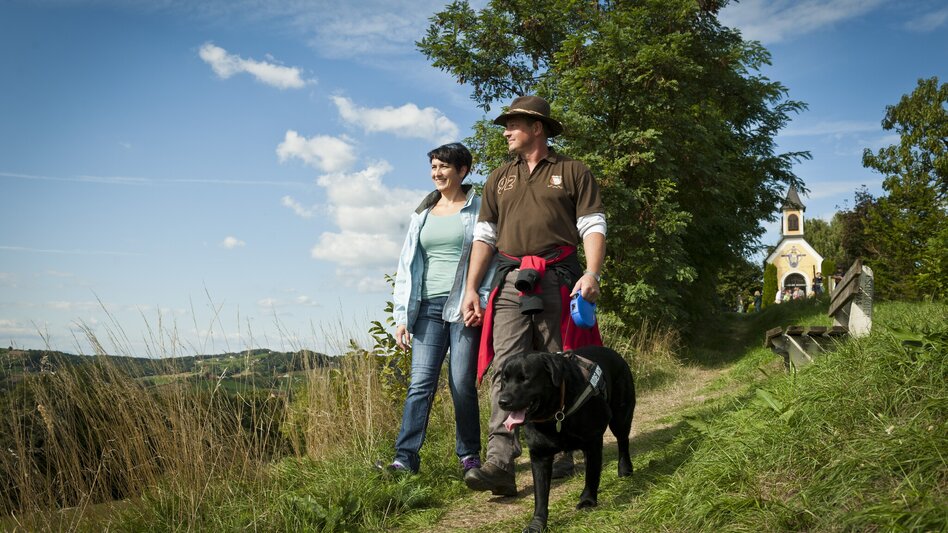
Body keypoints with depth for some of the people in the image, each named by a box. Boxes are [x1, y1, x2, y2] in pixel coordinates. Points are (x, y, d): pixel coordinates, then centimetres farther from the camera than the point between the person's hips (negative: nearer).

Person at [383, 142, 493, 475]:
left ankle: (469, 456, 12)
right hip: (429, 307, 4)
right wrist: (402, 315, 9)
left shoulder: (478, 209, 4)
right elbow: (408, 266, 16)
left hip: (465, 307, -4)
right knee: (420, 383, -5)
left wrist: (480, 302, -12)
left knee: (462, 384, -2)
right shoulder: (423, 214, 17)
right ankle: (406, 457, -7)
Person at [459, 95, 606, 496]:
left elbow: (593, 227, 1)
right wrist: (471, 288, 9)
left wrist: (592, 273, -15)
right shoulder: (500, 178, 21)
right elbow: (484, 236, 18)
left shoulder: (572, 172, 8)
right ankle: (500, 462, -19)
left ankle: (560, 453, 15)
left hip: (558, 281, -2)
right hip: (511, 282, 3)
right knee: (506, 366, -11)